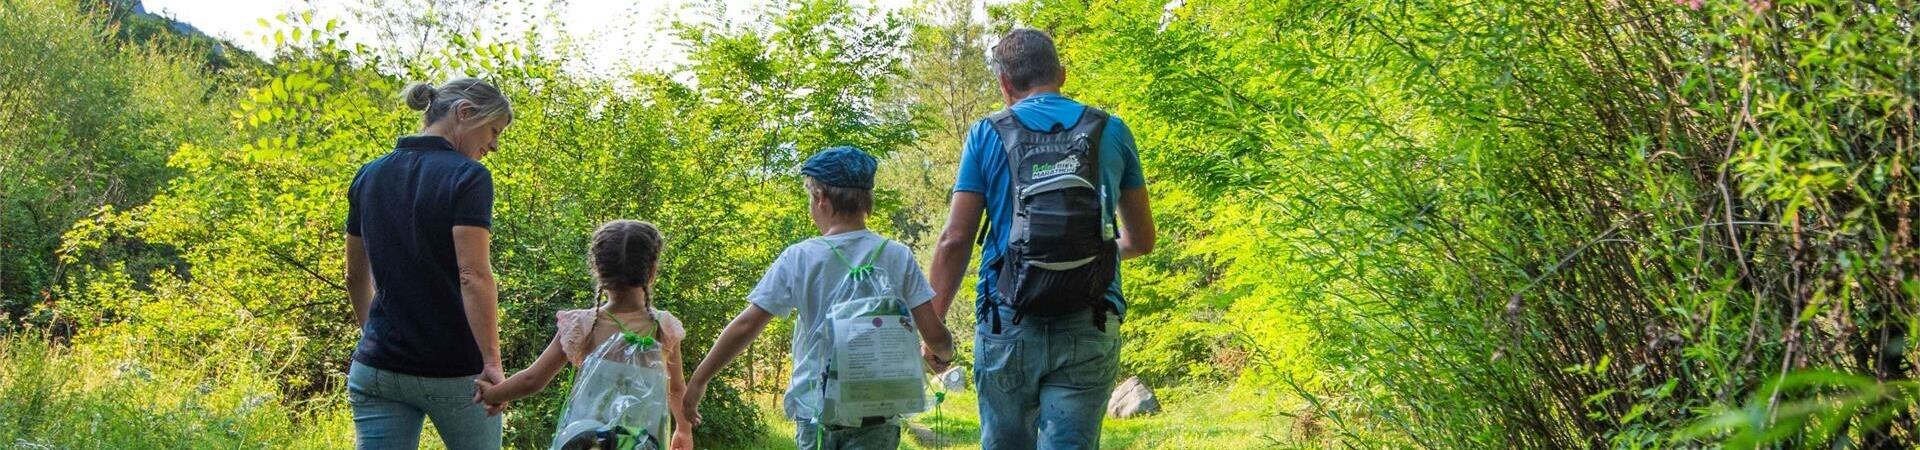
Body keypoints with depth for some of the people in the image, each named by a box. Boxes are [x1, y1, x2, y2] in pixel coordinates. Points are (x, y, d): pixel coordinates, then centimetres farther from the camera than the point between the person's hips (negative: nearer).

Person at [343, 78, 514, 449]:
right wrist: (492, 362, -22)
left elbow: (356, 277, 17)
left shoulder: (369, 177, 9)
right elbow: (473, 275, -20)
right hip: (454, 371, -5)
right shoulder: (468, 177, -11)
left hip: (377, 367, 5)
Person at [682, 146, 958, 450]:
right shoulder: (898, 257, 0)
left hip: (816, 413, 0)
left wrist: (698, 381, 8)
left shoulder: (798, 258, -2)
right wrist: (943, 354, 22)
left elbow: (745, 325, -2)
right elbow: (934, 333, -2)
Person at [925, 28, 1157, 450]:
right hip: (1089, 332, 0)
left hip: (1007, 327, 0)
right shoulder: (1112, 132, 9)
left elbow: (954, 241, 0)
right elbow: (1142, 240, 16)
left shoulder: (987, 135, 4)